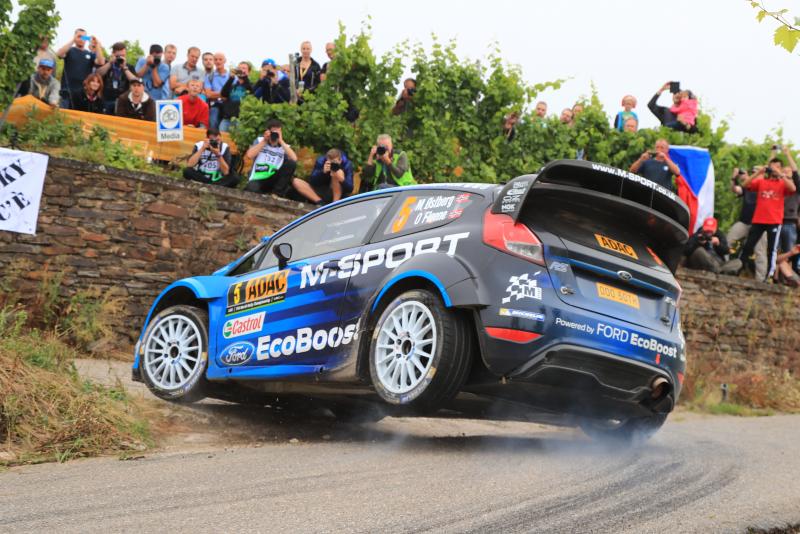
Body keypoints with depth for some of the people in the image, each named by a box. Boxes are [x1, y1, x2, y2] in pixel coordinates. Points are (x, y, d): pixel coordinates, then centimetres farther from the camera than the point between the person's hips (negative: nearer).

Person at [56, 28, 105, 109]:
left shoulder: (90, 54, 12)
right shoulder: (69, 50, 7)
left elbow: (101, 62, -5)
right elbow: (59, 54, -13)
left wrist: (97, 45, -10)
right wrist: (73, 40, -17)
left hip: (84, 92, 2)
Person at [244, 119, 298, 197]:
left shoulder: (284, 146, 8)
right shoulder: (260, 141, 10)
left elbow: (294, 159, -13)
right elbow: (249, 155, -7)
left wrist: (281, 141, -9)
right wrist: (264, 141, -3)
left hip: (274, 180, 4)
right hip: (257, 180, -3)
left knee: (291, 163, -21)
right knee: (252, 189, -41)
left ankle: (277, 193, -15)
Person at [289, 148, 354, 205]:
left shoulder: (347, 164, -18)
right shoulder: (321, 161, -15)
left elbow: (350, 189, -22)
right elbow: (311, 182, -20)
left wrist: (343, 180, -44)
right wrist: (322, 172, -36)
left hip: (339, 195, -3)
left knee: (336, 174, -30)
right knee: (295, 181, -15)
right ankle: (320, 202, -25)